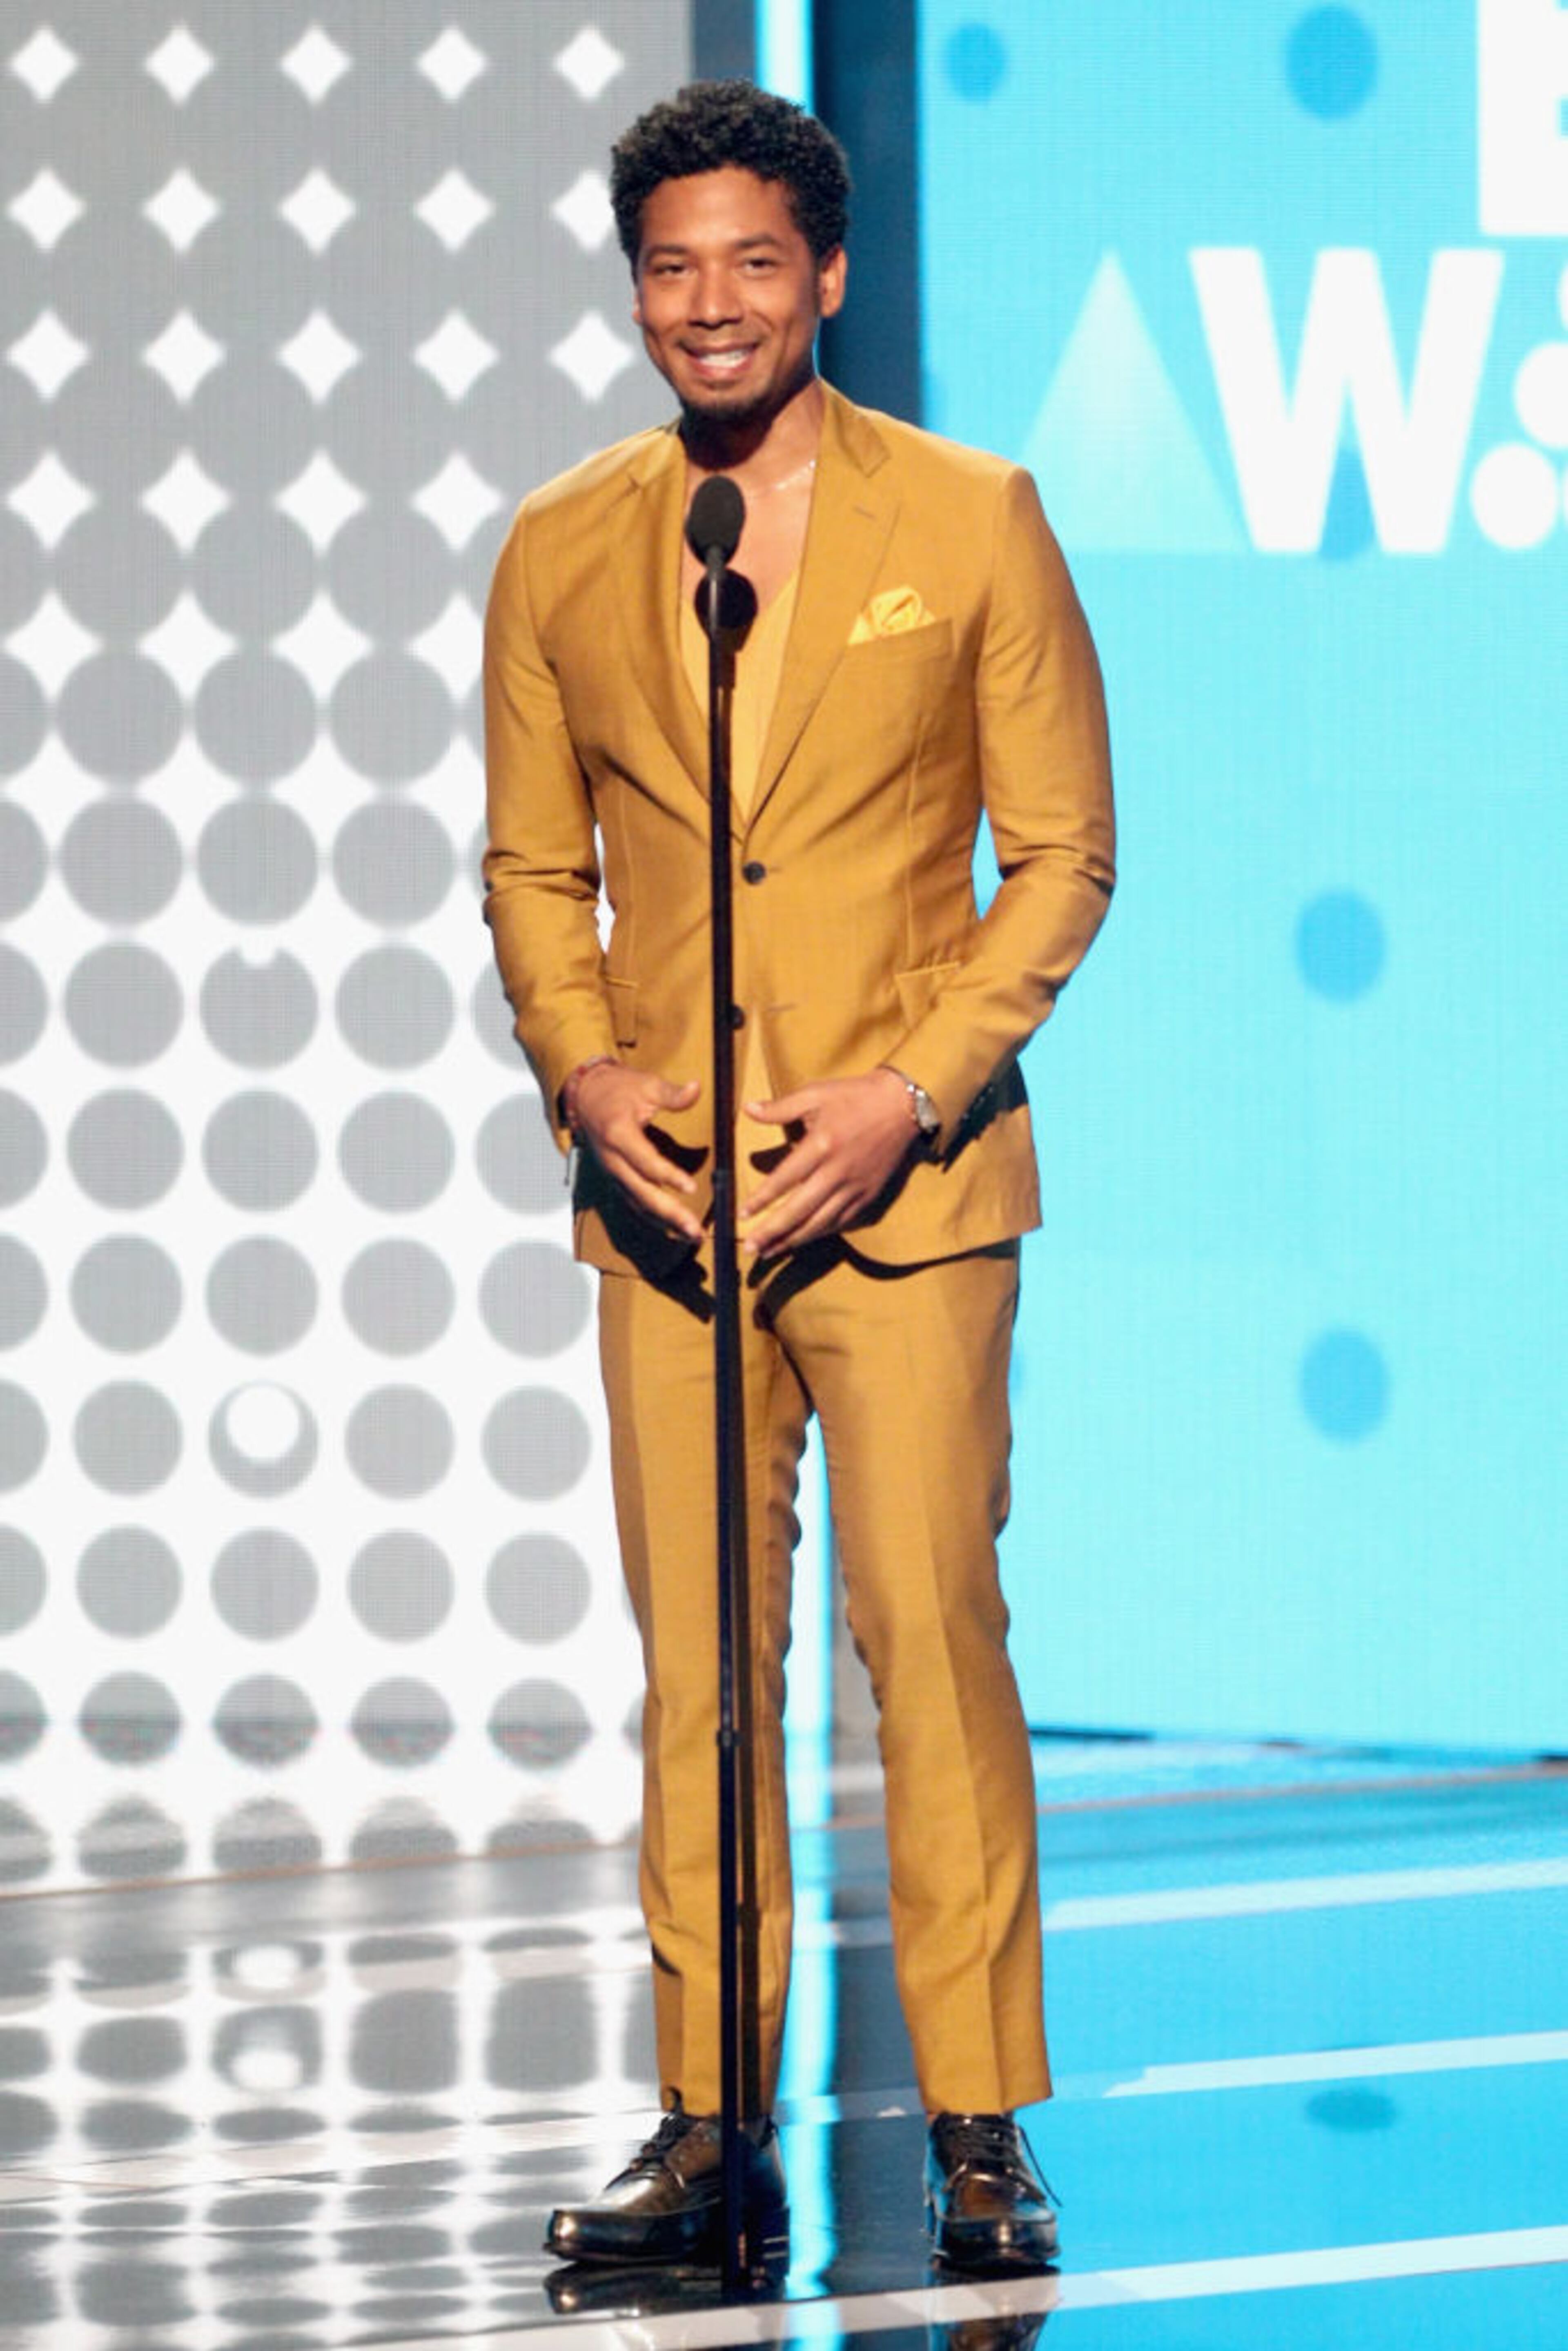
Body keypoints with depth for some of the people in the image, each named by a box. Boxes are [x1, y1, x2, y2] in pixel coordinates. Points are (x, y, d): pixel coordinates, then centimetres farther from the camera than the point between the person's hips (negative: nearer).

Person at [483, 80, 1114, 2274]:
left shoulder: (970, 521, 1)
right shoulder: (559, 554, 8)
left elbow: (1062, 851, 2)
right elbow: (533, 867, 14)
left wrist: (914, 1089, -10)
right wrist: (583, 1063, -5)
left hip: (906, 1183, -2)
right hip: (663, 1185, 3)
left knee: (932, 1637, -6)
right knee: (695, 1663, 2)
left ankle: (978, 2128, -1)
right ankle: (709, 2127, 7)